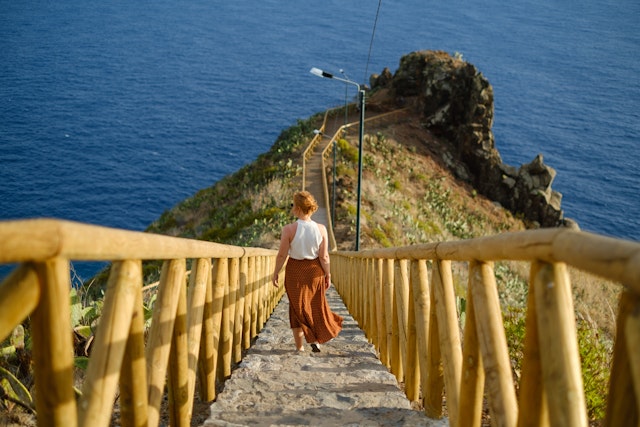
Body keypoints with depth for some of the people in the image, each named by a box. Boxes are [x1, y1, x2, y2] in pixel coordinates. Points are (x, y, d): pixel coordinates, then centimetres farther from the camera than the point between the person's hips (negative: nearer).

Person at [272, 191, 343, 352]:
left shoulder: (289, 229, -18)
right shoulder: (321, 229, -11)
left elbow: (282, 255, -13)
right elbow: (324, 257, -8)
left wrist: (276, 272, 2)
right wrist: (328, 275, 5)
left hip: (295, 271, -1)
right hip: (315, 271, 1)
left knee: (297, 307, 13)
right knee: (316, 305, 21)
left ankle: (299, 346, 19)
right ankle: (316, 339, 15)